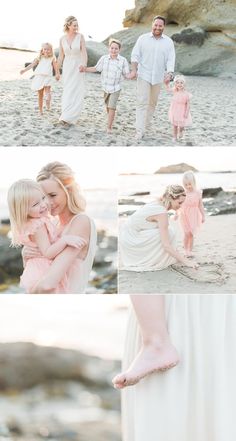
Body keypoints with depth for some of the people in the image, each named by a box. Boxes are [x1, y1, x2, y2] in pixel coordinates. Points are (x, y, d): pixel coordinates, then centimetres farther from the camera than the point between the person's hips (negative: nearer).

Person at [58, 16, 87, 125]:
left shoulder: (80, 36, -7)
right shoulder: (62, 39, 0)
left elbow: (84, 52, -14)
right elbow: (61, 56, 8)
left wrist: (84, 66, -31)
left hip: (78, 67, -2)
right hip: (67, 68, 2)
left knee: (77, 93, -9)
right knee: (68, 93, 2)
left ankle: (67, 117, -7)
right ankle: (68, 117, 8)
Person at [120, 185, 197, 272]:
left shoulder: (159, 204, 4)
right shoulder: (162, 212, -23)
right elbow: (166, 245, -27)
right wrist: (185, 261, -24)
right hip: (129, 240, -9)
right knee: (168, 234, -16)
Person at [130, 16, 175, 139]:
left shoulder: (168, 42, 4)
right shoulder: (143, 39, 1)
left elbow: (170, 60, -1)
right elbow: (135, 55, -1)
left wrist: (169, 74, -15)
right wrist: (134, 70, -14)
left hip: (158, 77, 3)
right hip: (144, 76, -3)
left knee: (152, 103, 10)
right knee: (142, 102, -10)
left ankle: (145, 125, 26)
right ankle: (139, 131, -14)